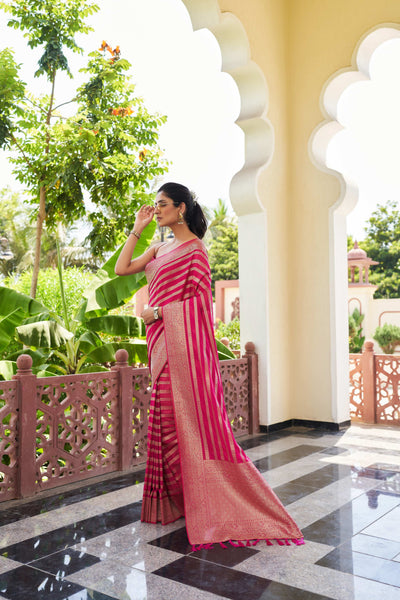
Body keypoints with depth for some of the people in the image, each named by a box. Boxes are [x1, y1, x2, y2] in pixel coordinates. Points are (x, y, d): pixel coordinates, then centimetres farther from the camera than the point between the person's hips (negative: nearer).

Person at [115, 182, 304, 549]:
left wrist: (157, 312, -10)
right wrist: (137, 229, 14)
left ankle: (205, 500, 2)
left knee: (189, 416, -7)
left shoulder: (194, 250, -6)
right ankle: (178, 497, 19)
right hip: (162, 343, 8)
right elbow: (121, 269, 15)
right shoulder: (160, 249, 18)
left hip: (183, 342, -8)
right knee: (169, 417, 9)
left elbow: (199, 298, -13)